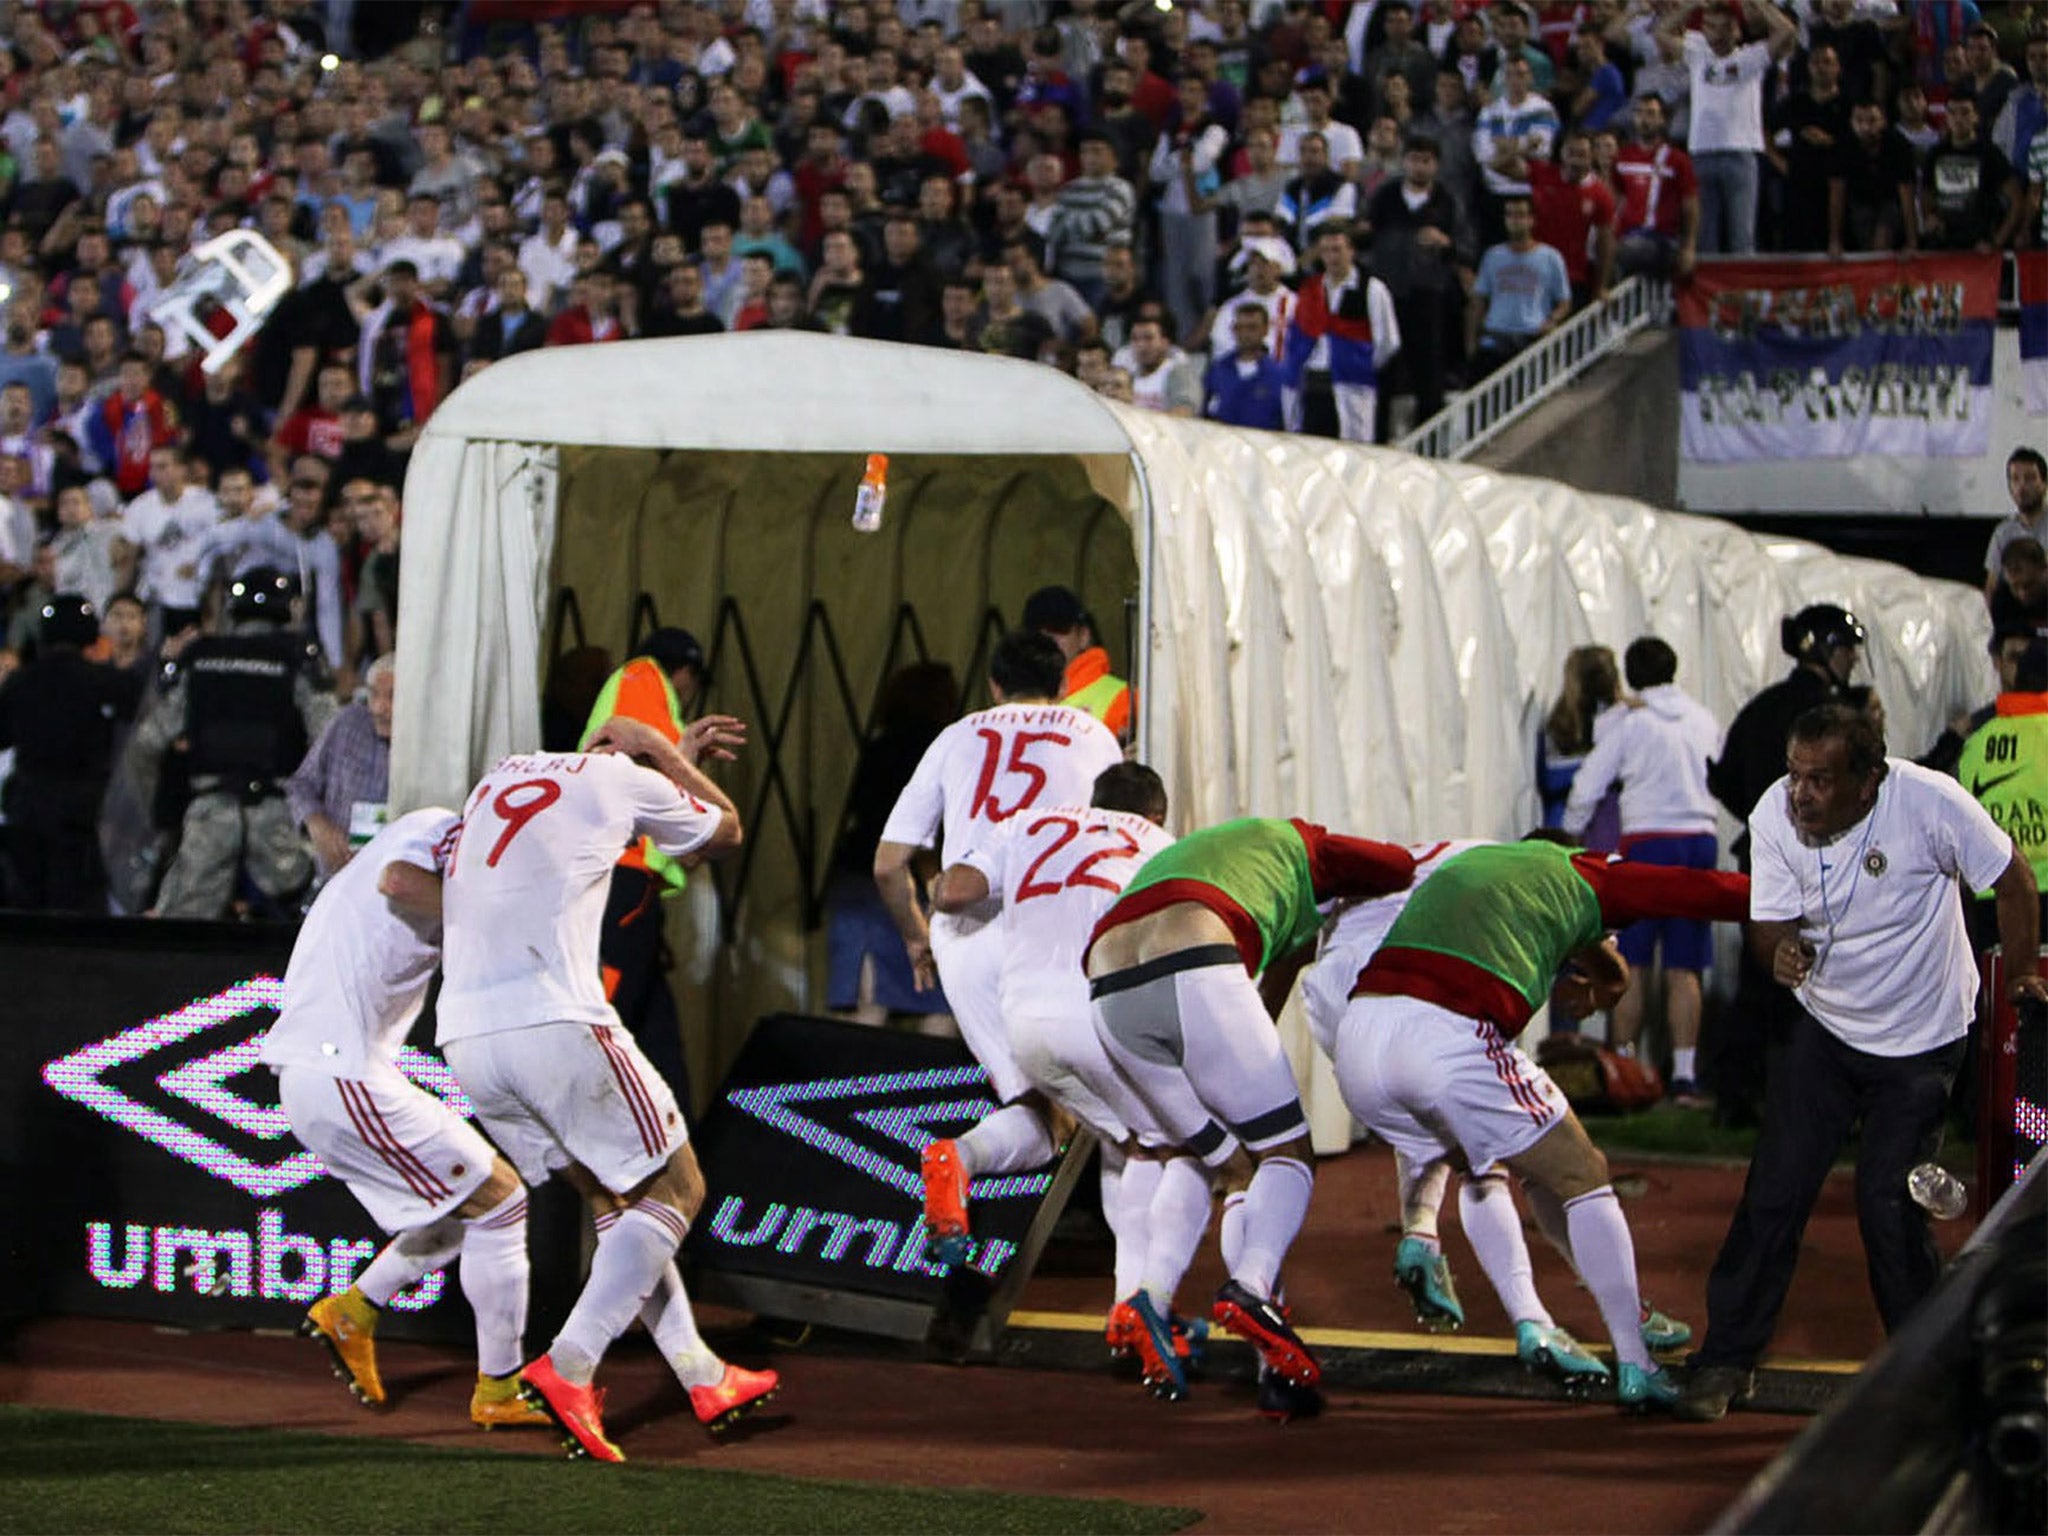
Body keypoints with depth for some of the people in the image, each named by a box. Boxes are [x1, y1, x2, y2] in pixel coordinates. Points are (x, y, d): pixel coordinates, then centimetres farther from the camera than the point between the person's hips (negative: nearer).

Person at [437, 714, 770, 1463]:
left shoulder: (504, 773, 25)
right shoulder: (620, 778, 6)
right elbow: (725, 831, 22)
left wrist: (669, 759, 48)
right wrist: (658, 750, 29)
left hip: (466, 1036, 7)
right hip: (554, 1025, -7)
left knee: (615, 1198, 20)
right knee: (673, 1188, 5)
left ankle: (703, 1377, 22)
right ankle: (567, 1368, -12)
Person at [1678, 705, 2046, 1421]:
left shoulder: (1931, 803, -27)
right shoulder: (1775, 815, -18)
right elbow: (1770, 921, -11)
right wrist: (1779, 948, -34)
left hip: (1921, 1039, -3)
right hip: (1826, 1026, 3)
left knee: (1888, 1202, -9)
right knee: (1774, 1192, -4)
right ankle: (1727, 1359, 6)